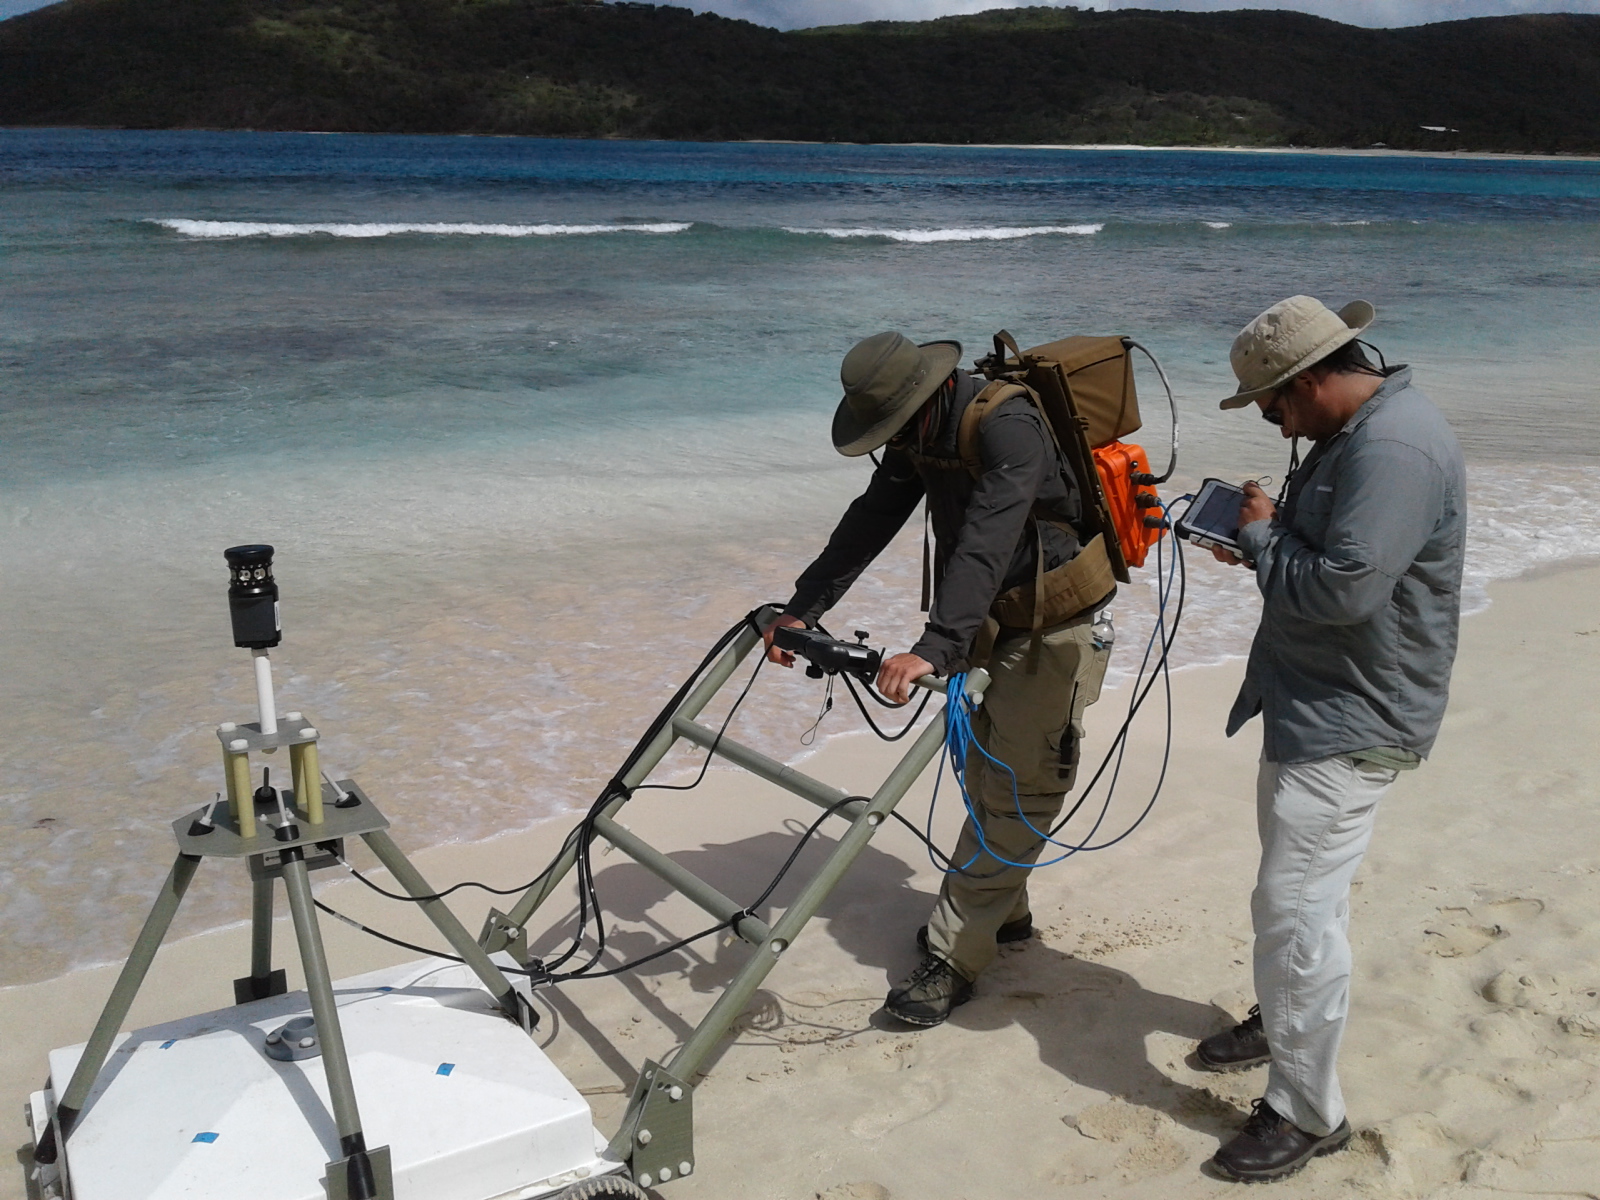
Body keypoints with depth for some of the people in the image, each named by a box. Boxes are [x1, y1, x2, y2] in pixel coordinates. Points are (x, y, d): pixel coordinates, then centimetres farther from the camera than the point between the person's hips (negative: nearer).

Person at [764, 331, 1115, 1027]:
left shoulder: (1007, 429, -30)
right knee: (984, 776, 17)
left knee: (1016, 792, -5)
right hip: (990, 620, 9)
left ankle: (953, 957, -2)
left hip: (1053, 629, -9)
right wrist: (802, 609, -3)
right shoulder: (918, 435, -2)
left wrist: (933, 649, -50)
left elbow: (984, 547, -41)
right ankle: (1003, 912, 34)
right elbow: (868, 524, 2)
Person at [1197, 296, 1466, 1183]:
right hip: (1313, 702, 11)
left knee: (1296, 906, -7)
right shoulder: (1355, 431, 9)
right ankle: (1281, 1019, 45)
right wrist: (1261, 543, 4)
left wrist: (1262, 536, -15)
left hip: (1350, 725, -11)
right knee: (1296, 885, 25)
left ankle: (1306, 1113, 6)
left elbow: (1343, 588, -31)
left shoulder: (1395, 450, -25)